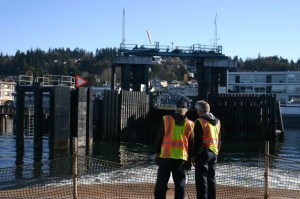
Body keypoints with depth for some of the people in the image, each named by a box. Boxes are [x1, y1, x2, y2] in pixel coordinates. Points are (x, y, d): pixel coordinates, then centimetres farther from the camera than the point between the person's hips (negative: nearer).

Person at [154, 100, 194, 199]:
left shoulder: (166, 119, -2)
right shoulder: (190, 124, 4)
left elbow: (159, 138, 0)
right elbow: (191, 143, 7)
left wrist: (157, 153, 8)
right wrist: (190, 159, 14)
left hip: (165, 155, -1)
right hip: (182, 158, 1)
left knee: (161, 183, 7)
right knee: (180, 185, 9)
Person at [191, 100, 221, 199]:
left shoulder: (200, 122, -11)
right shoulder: (217, 122, 13)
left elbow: (197, 141, -14)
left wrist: (194, 155, -10)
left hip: (203, 153, -7)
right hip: (214, 153, 7)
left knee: (201, 179, -4)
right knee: (211, 178, 13)